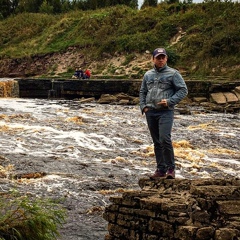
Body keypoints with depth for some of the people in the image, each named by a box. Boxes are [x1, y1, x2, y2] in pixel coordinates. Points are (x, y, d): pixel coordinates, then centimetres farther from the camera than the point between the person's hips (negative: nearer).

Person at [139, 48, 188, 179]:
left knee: (165, 139, -18)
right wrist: (143, 106, 7)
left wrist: (170, 101, -13)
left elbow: (183, 90, -3)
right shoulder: (148, 75, 15)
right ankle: (161, 169, 16)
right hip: (150, 112, 5)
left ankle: (171, 168, -6)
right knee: (157, 142, 9)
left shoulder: (173, 73, 0)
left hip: (165, 112, -5)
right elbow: (142, 92, 23)